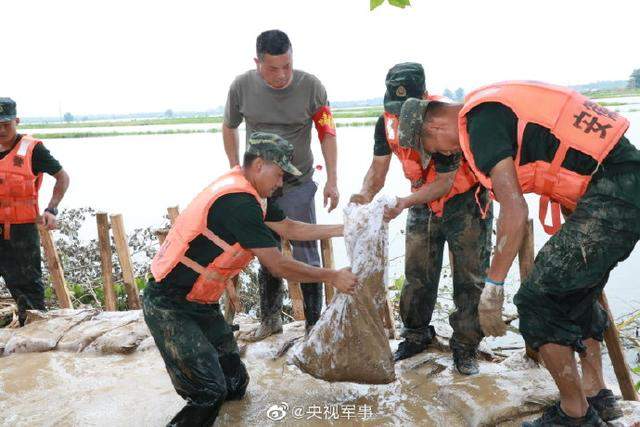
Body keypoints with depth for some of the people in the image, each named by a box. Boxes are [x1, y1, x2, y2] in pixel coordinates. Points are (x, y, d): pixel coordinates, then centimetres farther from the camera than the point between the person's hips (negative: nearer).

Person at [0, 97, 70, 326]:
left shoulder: (32, 149, -7)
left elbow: (63, 177, -2)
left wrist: (51, 209, -11)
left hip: (23, 226, -5)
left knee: (30, 279, 4)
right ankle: (25, 323, 25)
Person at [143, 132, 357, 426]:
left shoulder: (248, 192, 5)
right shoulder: (238, 201, -25)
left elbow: (289, 228, 15)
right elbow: (277, 265, -22)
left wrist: (341, 229, 13)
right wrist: (332, 277, -10)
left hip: (201, 303, 9)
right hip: (170, 309, -9)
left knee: (235, 384, 9)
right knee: (210, 395, -12)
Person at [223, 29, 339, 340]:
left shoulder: (310, 86, -13)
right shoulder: (242, 86, -8)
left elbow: (327, 133, -6)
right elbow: (229, 128, 8)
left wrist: (332, 180, -9)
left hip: (297, 186, -2)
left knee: (306, 257, -1)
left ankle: (315, 326, 13)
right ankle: (270, 320, 30)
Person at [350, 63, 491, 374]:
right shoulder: (387, 122, -11)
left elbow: (445, 181, -28)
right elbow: (378, 167, -8)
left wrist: (404, 203, -40)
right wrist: (365, 193, -29)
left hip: (464, 199, -5)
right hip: (424, 201, 5)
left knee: (469, 277, -2)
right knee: (416, 274, 8)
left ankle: (465, 346, 12)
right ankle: (417, 335, 25)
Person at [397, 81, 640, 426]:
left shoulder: (481, 122, -12)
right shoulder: (497, 104, 17)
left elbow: (514, 212, -19)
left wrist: (492, 288, -11)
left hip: (611, 196, -10)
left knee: (537, 300, -3)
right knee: (573, 293, 21)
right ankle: (597, 395, 32)